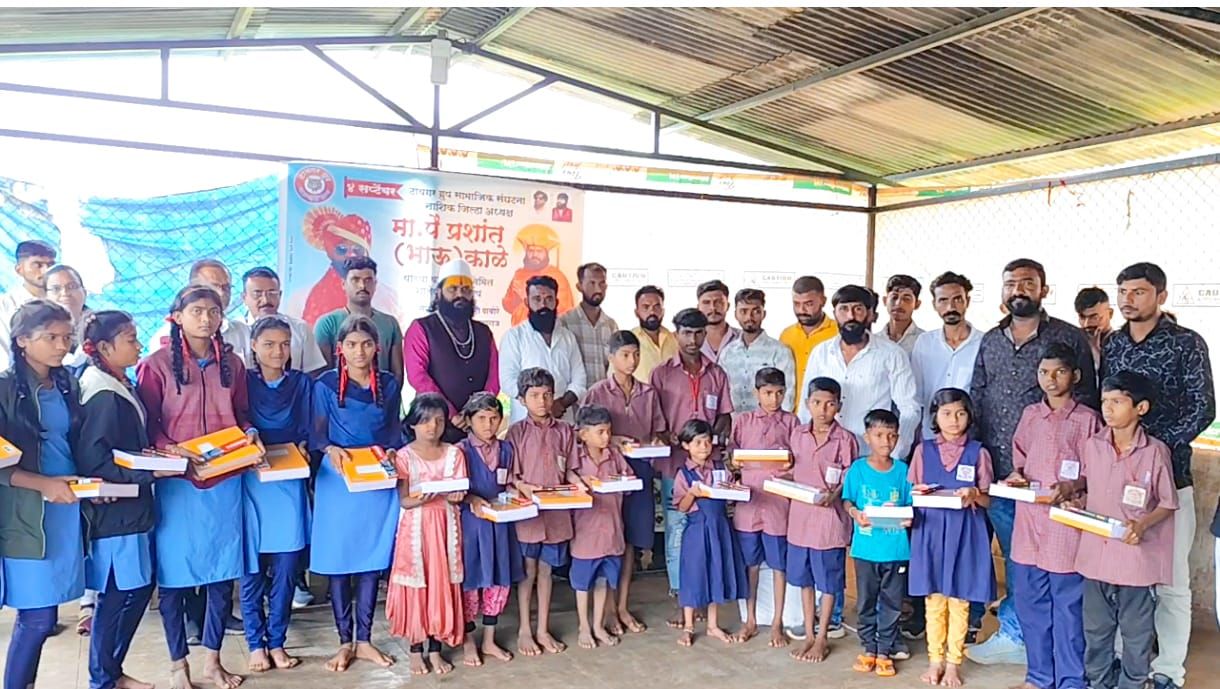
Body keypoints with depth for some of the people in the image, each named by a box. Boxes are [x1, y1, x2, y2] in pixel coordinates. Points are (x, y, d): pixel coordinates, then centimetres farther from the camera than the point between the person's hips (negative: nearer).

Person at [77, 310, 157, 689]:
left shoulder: (119, 387, 9)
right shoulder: (105, 397, -19)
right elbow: (95, 461, -23)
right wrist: (151, 471, -24)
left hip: (130, 506, 9)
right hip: (115, 510, -9)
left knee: (137, 588, 15)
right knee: (119, 594, 2)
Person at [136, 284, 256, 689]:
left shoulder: (232, 364, 9)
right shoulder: (156, 364, -4)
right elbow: (146, 425, -4)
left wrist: (249, 434, -6)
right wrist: (170, 450, -20)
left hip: (225, 480, 4)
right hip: (176, 482, -3)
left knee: (223, 571, 8)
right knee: (174, 573, 3)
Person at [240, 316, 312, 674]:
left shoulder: (303, 384, 8)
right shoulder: (241, 381, 2)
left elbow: (308, 431, 10)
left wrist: (303, 449, -9)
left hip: (289, 484, 2)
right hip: (250, 483, -2)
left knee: (285, 568, 4)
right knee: (252, 569, 2)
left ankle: (277, 642, 16)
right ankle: (256, 644, 15)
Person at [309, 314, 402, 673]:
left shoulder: (389, 384, 6)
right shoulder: (326, 384, -1)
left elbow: (394, 431, 10)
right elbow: (317, 435, -1)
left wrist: (390, 452, -9)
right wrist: (331, 450, -21)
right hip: (337, 480, -2)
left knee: (372, 560, 6)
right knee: (339, 561, 3)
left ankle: (364, 640, 17)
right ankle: (345, 641, 15)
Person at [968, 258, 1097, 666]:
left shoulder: (1069, 339, -2)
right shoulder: (990, 341, 11)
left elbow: (1084, 404, -3)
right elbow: (975, 400, 13)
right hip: (996, 471, 4)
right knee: (1012, 553, 13)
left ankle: (1014, 633, 17)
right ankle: (1015, 635, 24)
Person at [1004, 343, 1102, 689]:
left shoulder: (1087, 419, -2)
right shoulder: (1030, 415, 10)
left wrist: (1071, 487, -19)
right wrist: (1017, 476, -2)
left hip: (1066, 520, -4)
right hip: (1029, 518, 4)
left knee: (1067, 604, 2)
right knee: (1030, 601, 10)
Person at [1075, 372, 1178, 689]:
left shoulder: (1156, 451, -12)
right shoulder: (1092, 445, -1)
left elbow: (1168, 504, -5)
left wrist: (1142, 525, -20)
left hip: (1136, 555, -4)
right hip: (1096, 553, 4)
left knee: (1136, 633, 11)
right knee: (1096, 629, 17)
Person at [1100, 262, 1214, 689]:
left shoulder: (1187, 344, -2)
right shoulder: (1111, 345, 9)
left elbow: (1202, 410, -8)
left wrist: (1157, 445, -17)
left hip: (1167, 475, -4)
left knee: (1170, 580, 4)